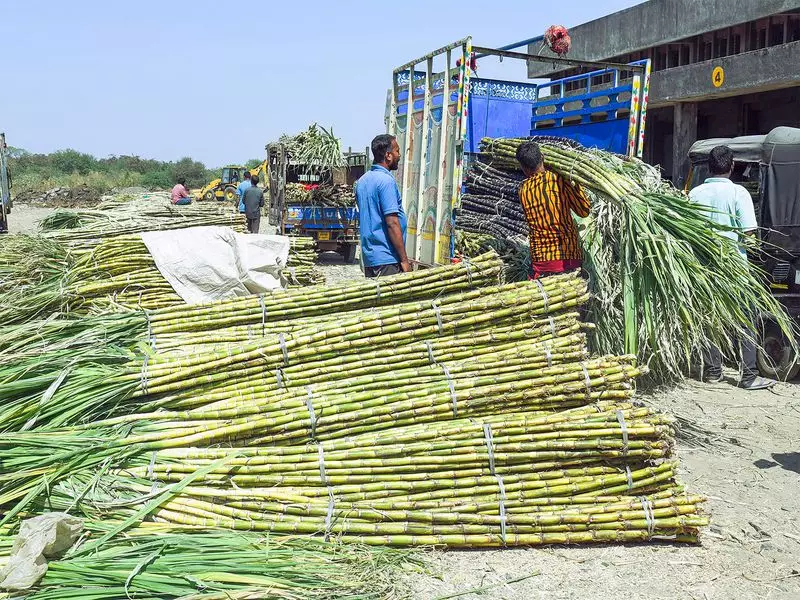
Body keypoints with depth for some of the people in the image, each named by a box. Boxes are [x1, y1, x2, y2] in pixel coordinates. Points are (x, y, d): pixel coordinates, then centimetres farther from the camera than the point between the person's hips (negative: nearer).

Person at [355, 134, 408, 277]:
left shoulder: (362, 181, 14)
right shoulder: (386, 181, -14)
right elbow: (392, 223, -19)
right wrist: (404, 260, -15)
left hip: (369, 256, 9)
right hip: (387, 260, -9)